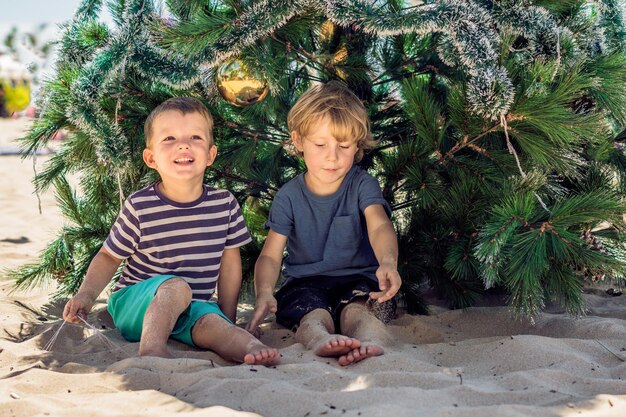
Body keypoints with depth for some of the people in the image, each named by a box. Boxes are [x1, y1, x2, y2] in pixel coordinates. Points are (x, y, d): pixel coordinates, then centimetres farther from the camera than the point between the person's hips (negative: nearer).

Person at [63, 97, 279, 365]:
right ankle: (151, 349, -40)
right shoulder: (139, 208, -11)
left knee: (213, 323, -30)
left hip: (190, 309, 3)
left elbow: (229, 263, 9)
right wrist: (86, 295, -14)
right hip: (136, 302, -2)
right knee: (177, 286, -33)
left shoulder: (225, 204, -2)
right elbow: (109, 257, 2)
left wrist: (228, 321, 11)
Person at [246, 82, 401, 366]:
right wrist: (264, 293, -27)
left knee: (357, 311, -37)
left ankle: (371, 342, -69)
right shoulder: (289, 196, 3)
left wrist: (388, 263, -46)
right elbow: (271, 255, -3)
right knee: (314, 316, -36)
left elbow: (379, 226, -21)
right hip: (305, 282, 1)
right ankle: (320, 340, -69)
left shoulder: (362, 185, 0)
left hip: (357, 280, -1)